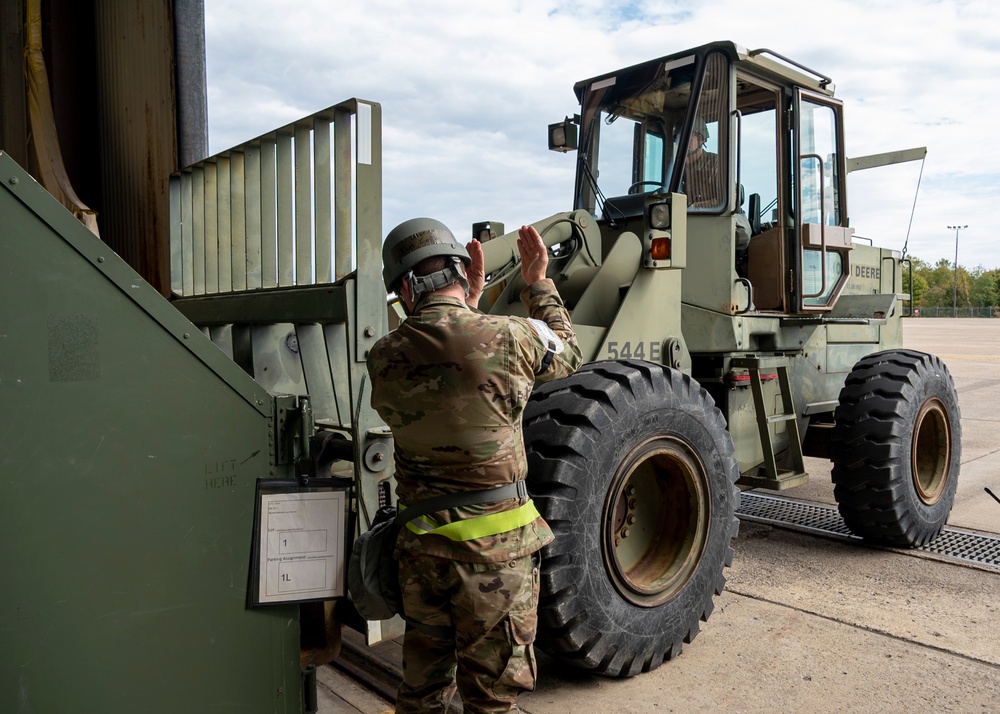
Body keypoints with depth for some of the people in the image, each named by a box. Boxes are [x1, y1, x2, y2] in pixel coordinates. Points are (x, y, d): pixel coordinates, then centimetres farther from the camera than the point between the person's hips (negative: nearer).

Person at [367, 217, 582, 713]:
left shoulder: (384, 358, -4)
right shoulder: (510, 338, -14)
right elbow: (566, 356, 9)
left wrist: (469, 305, 18)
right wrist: (538, 283, 19)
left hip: (420, 545, 4)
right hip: (496, 545, -3)